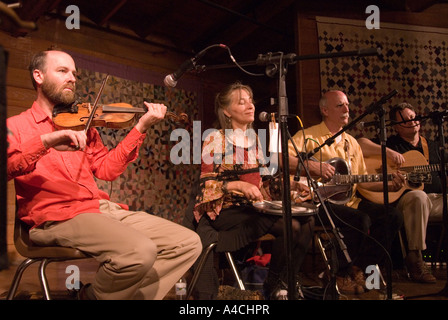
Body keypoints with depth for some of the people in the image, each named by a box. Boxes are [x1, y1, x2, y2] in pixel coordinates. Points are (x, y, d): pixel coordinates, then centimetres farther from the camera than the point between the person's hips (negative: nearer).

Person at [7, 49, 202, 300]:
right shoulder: (15, 126, 9)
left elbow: (106, 169, 11)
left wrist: (141, 128, 4)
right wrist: (46, 140, -23)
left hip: (104, 209, 6)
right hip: (56, 217, -6)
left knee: (189, 244, -7)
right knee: (140, 251, -32)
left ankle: (130, 293, 3)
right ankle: (93, 295, -3)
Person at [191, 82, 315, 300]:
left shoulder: (254, 139, 13)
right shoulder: (215, 139, -5)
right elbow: (207, 184, -11)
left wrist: (292, 185, 1)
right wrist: (240, 185, -26)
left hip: (254, 207, 6)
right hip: (224, 209, -5)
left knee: (306, 220, -16)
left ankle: (285, 284, 2)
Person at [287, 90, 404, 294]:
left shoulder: (351, 143, 20)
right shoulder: (308, 136, -2)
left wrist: (389, 185, 6)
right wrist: (312, 166, -25)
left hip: (348, 201, 7)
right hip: (319, 201, -7)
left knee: (392, 216, -8)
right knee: (360, 221, -30)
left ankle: (360, 269, 1)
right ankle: (341, 275, -8)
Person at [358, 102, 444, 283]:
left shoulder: (432, 146, 25)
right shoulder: (390, 143, 7)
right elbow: (360, 144, -8)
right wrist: (388, 152, -17)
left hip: (436, 200, 5)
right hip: (403, 198, -5)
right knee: (419, 197, -38)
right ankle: (414, 259, -33)